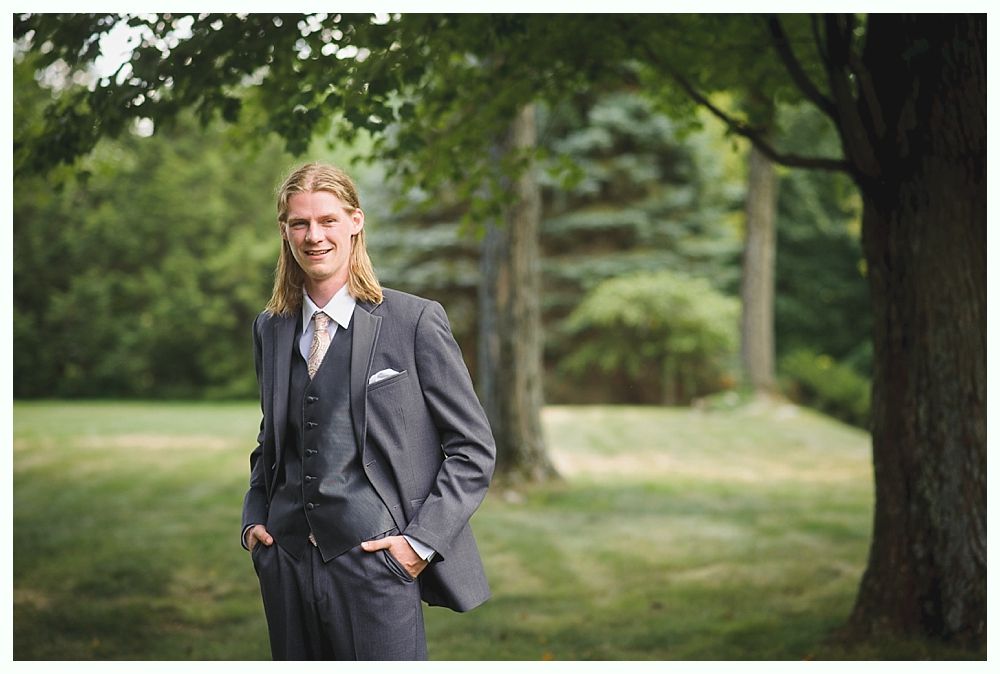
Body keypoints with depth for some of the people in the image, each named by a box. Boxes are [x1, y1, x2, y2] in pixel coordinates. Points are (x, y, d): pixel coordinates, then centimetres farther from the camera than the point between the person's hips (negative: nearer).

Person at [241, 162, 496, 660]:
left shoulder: (416, 321, -3)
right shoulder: (270, 330, 12)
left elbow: (474, 449, -2)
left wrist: (422, 539, -10)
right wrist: (254, 518, 7)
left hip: (375, 561, -4)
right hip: (287, 566, 5)